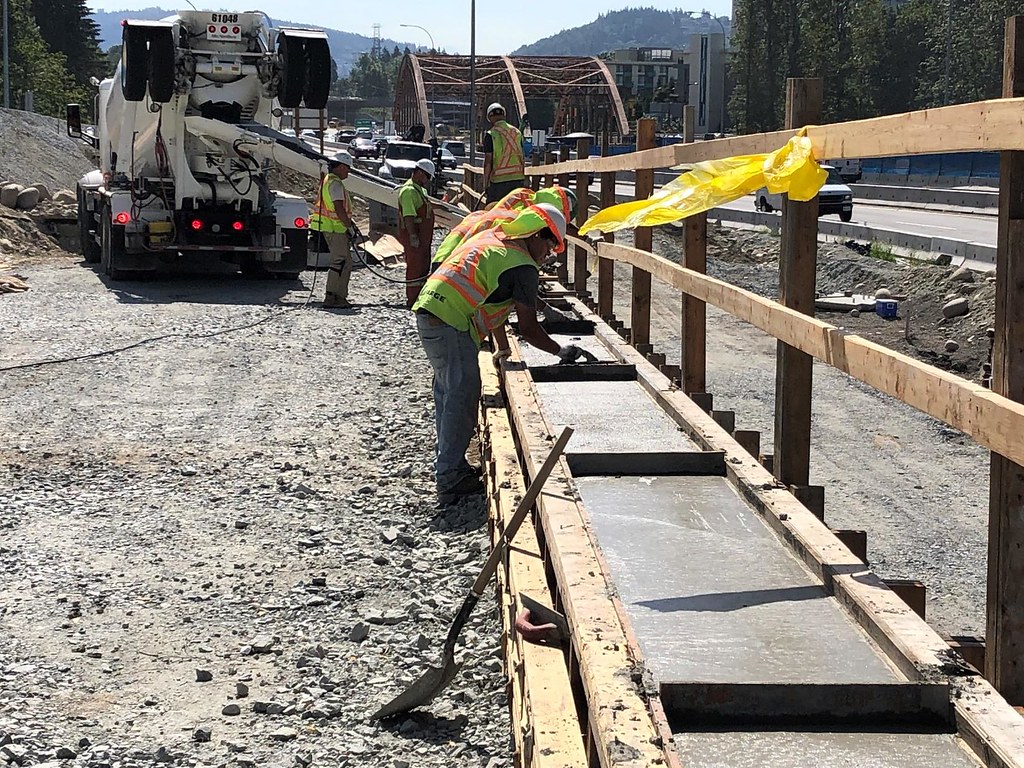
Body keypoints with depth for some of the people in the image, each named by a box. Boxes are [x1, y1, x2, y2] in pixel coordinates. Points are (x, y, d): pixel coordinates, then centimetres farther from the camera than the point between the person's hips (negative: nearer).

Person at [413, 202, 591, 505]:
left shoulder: (490, 238, 18)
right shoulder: (523, 267, -8)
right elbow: (528, 328, -6)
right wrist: (561, 351, 7)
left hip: (427, 308, 10)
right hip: (451, 324, -10)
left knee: (447, 390, 18)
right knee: (462, 396, -6)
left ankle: (447, 464, 28)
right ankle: (450, 479, -6)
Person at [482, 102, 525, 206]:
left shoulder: (491, 135, -7)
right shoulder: (517, 132, 10)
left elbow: (488, 161, -8)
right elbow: (523, 159, 13)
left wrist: (485, 184, -2)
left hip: (499, 180, -5)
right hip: (518, 178, 5)